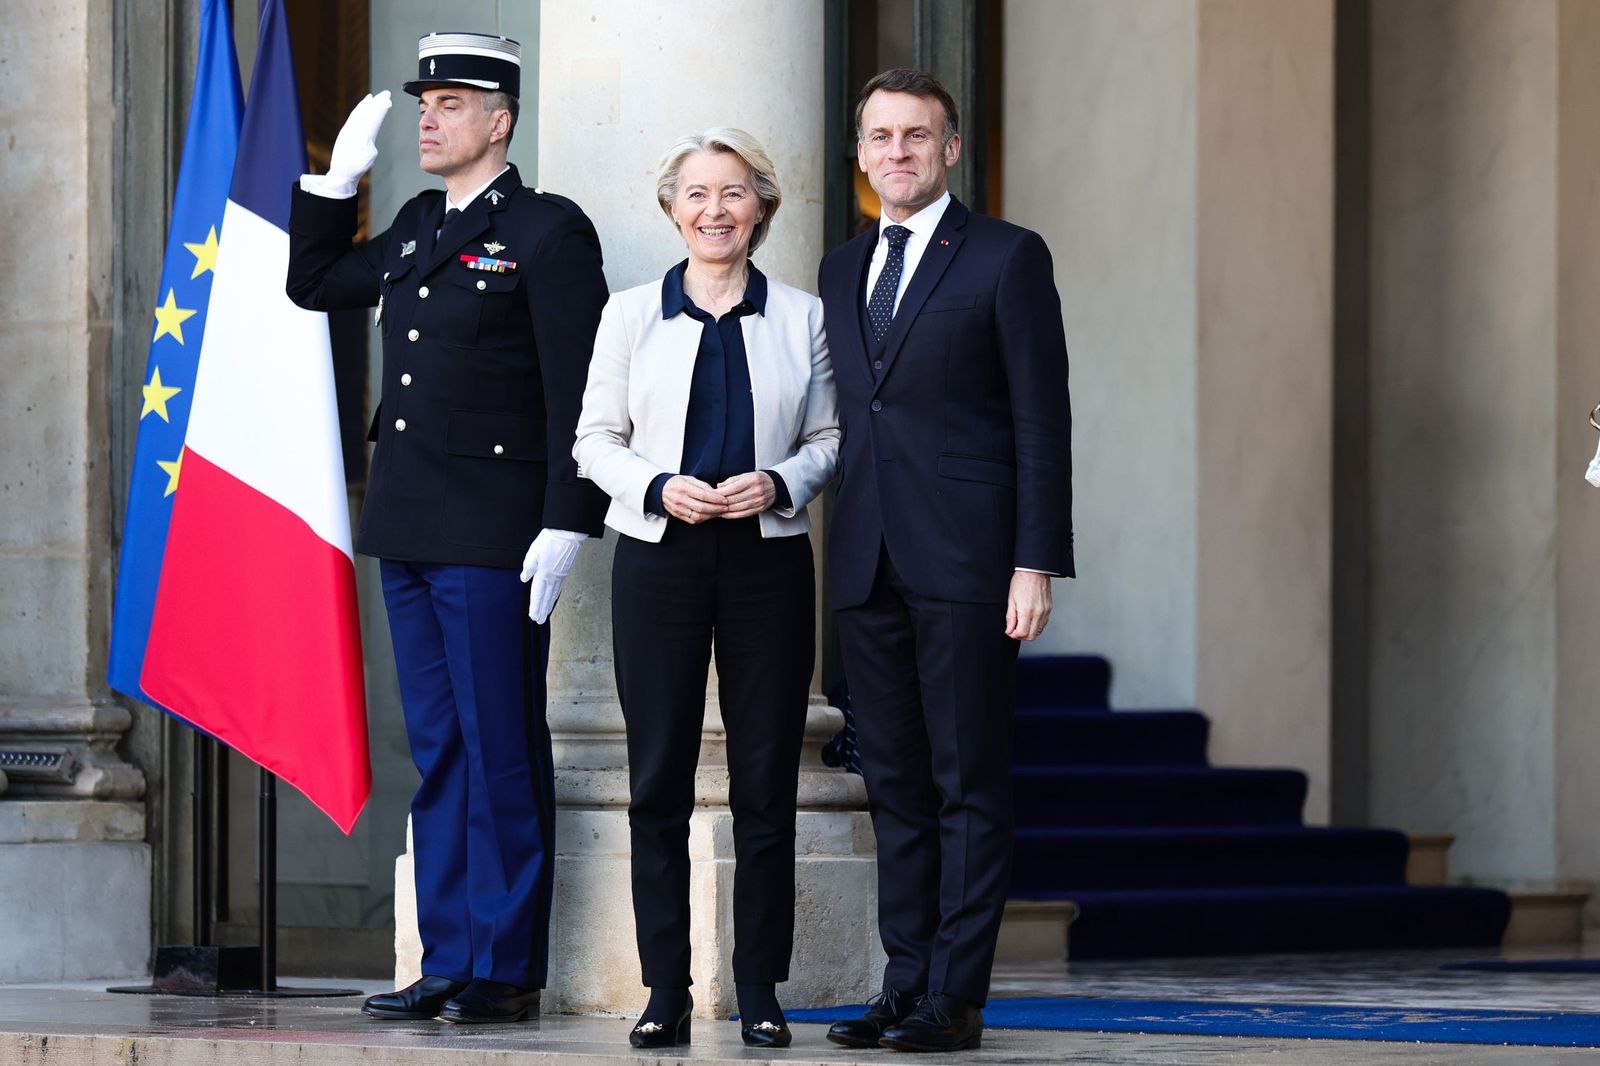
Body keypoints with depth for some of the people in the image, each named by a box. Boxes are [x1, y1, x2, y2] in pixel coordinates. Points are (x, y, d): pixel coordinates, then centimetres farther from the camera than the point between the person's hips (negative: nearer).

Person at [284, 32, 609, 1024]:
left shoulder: (550, 233, -7)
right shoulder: (416, 230, 16)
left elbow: (582, 396, -11)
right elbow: (312, 283, 29)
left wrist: (565, 530, -17)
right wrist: (338, 175, 18)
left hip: (492, 539, -8)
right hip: (409, 532, 8)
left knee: (501, 754, -3)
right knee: (439, 753, 10)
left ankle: (508, 969, 1)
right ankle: (449, 962, 14)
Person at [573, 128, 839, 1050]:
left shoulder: (802, 317, 7)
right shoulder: (632, 315, 7)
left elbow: (829, 439, 9)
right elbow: (596, 439, 7)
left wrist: (779, 482, -10)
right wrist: (659, 487, -11)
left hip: (769, 556, 0)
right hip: (660, 558, 0)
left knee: (766, 782, 0)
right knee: (659, 781, -1)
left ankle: (760, 991, 6)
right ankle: (666, 991, 3)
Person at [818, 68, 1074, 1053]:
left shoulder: (1008, 258, 0)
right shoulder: (843, 270, 17)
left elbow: (1042, 419, -4)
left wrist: (1037, 564, -11)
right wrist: (843, 550, 12)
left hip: (964, 563, -6)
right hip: (868, 564, 6)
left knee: (970, 785, -4)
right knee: (897, 788, 7)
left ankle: (956, 998, -4)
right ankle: (905, 987, 10)